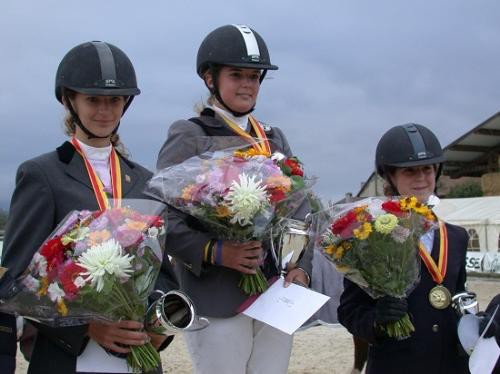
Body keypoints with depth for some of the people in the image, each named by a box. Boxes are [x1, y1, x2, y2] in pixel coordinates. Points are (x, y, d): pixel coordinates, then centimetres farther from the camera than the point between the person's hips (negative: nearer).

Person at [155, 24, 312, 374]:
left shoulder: (275, 139, 14)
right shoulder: (188, 138, -3)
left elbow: (299, 212, 14)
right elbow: (162, 216, -9)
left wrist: (302, 267, -1)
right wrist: (214, 252, -21)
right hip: (217, 300, -5)